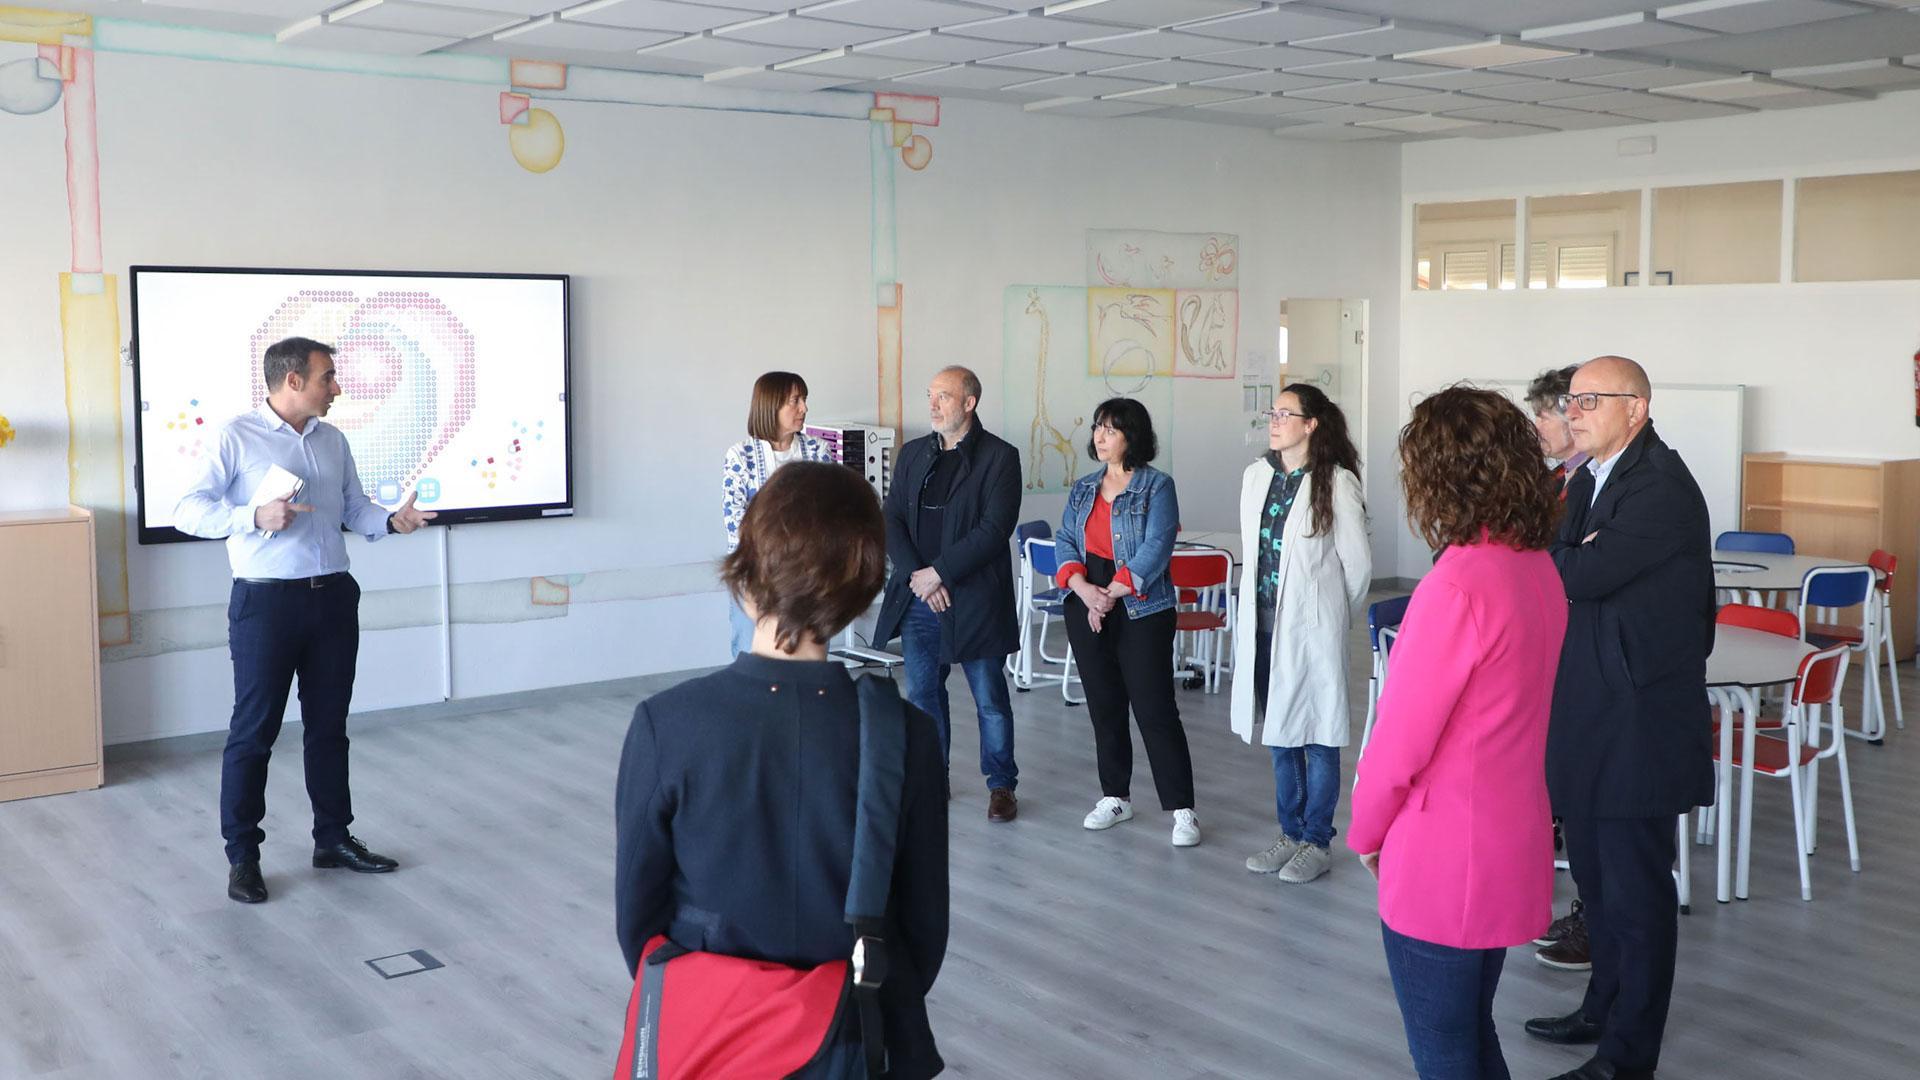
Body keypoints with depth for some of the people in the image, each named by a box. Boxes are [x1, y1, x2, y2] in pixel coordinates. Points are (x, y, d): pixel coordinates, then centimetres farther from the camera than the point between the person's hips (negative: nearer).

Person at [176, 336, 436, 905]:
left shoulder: (333, 440, 12)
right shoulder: (236, 437, -6)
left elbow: (354, 507, 17)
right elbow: (188, 510, -9)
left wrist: (391, 520, -4)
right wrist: (255, 517, -23)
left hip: (333, 597, 6)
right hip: (266, 601, -6)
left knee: (329, 726, 13)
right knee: (254, 730, 1)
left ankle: (333, 838, 25)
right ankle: (242, 855, 11)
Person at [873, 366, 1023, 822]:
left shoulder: (999, 457, -7)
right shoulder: (912, 454, 10)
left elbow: (993, 531, -15)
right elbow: (892, 520, 5)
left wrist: (938, 572, -16)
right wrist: (915, 576, -10)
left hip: (974, 600, -5)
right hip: (917, 598, 5)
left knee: (991, 699, 5)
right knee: (923, 694, 12)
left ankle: (1001, 785, 19)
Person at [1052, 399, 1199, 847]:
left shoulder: (1157, 486, -6)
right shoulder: (1083, 488, 12)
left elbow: (1155, 550, -14)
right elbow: (1065, 541, 5)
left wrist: (1111, 593, -18)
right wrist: (1084, 590, -13)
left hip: (1141, 611, -5)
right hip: (1087, 607, 6)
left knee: (1155, 709, -6)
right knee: (1104, 706, 12)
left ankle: (1182, 810, -1)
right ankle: (1115, 796, 24)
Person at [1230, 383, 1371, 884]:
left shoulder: (1335, 484, -11)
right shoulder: (1257, 476, 7)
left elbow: (1358, 562, -5)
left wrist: (1335, 617, 5)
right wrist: (1249, 614, 14)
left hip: (1311, 627, -6)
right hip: (1262, 624, 6)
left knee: (1317, 736, 3)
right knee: (1278, 735, 14)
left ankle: (1317, 843, 15)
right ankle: (1291, 835, 27)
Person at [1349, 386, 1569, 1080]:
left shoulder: (1456, 587, -23)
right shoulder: (1539, 568, 2)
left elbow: (1399, 743, -20)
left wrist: (1365, 833, -2)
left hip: (1441, 867, -8)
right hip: (1511, 855, 8)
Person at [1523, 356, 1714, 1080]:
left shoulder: (1662, 487, -17)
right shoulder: (1587, 483, 13)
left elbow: (1583, 576, -25)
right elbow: (1557, 570, 10)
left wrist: (1565, 555, -5)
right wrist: (1575, 554, -11)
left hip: (1639, 722, -9)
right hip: (1588, 719, 9)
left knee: (1635, 890, 2)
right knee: (1596, 875, 21)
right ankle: (1604, 1011, 38)